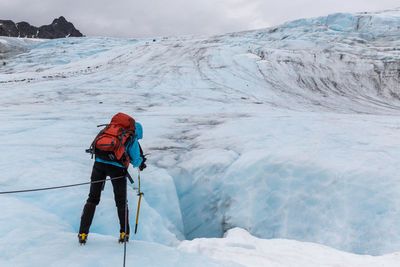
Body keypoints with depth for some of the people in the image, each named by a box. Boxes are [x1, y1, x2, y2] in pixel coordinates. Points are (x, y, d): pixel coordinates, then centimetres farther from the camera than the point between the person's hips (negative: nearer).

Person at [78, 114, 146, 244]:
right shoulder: (132, 138, 12)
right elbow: (136, 161, 10)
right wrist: (140, 161, 35)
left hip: (99, 163, 3)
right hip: (117, 167, -3)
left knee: (92, 199, 14)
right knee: (121, 202, 15)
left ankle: (83, 234, 12)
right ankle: (124, 234, 20)